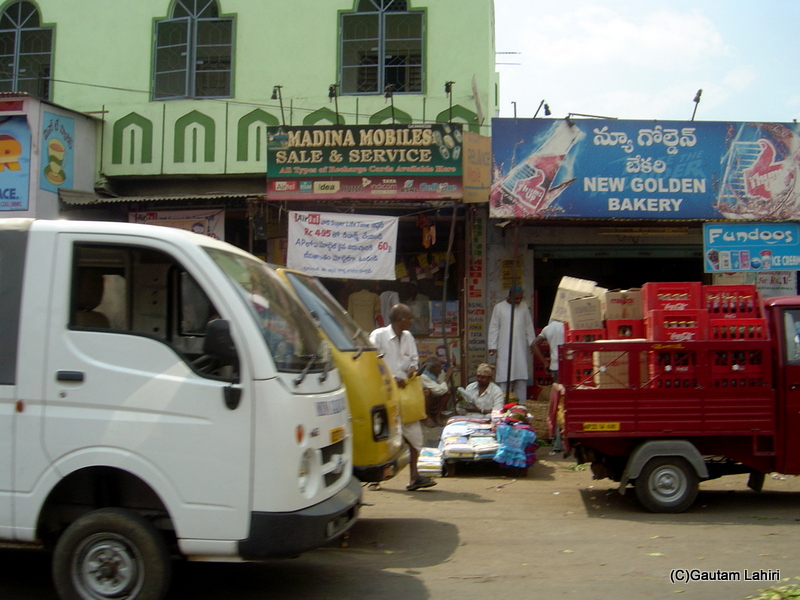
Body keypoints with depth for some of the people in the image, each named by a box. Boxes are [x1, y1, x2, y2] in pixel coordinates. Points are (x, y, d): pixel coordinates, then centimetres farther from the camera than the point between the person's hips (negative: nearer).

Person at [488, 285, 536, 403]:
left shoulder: (524, 307, 10)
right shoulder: (499, 307, -1)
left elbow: (529, 326, 15)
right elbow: (494, 328, 0)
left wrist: (531, 342, 9)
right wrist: (493, 346, -5)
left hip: (521, 349, 3)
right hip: (505, 349, -3)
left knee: (521, 378, 3)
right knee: (505, 376, -4)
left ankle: (521, 403, 9)